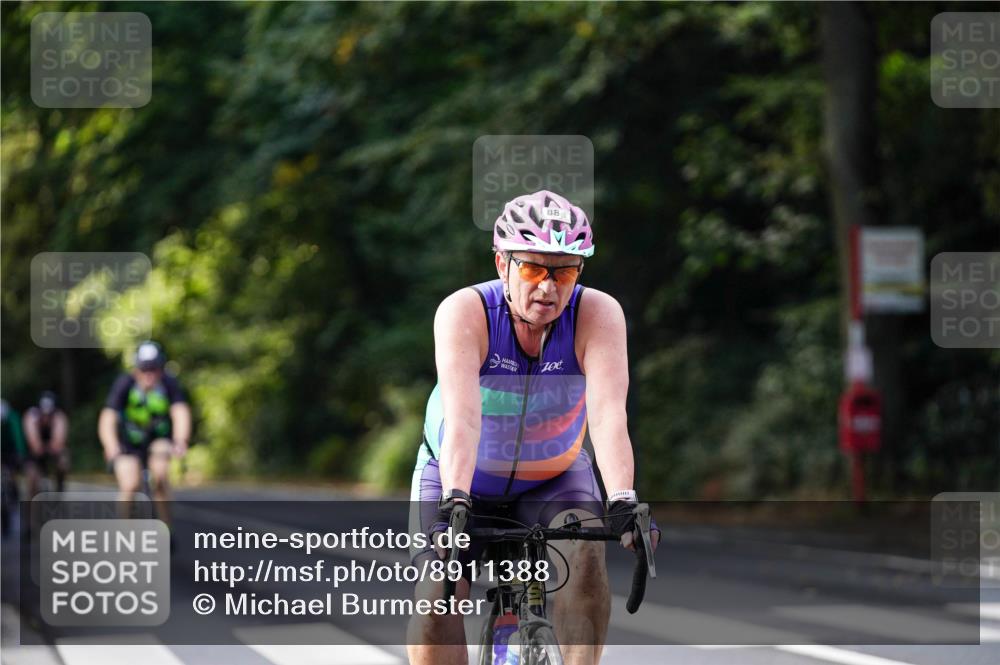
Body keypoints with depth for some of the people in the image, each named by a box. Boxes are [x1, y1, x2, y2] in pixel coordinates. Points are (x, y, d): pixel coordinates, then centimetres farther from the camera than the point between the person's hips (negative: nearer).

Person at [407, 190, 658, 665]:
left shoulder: (598, 314, -24)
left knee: (585, 554, -28)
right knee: (437, 597, -19)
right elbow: (462, 417, -41)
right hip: (460, 478, -1)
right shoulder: (465, 312, -28)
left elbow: (609, 414, -37)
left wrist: (623, 502, -52)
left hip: (554, 478, 1)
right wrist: (454, 504, -55)